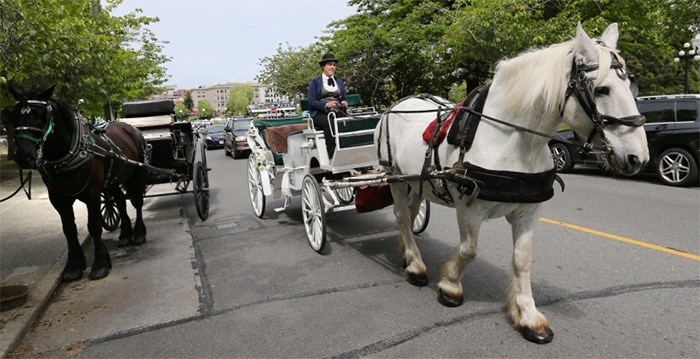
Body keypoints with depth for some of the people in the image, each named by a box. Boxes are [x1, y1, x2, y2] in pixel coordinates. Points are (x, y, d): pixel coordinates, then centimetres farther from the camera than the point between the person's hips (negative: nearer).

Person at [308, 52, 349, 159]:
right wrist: (326, 104, -20)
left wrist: (344, 103, -7)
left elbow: (344, 98, 19)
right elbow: (311, 102, -2)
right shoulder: (315, 82, 7)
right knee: (329, 122, -38)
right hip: (320, 114, -3)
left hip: (337, 112, 4)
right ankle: (332, 155, -40)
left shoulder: (339, 82, 22)